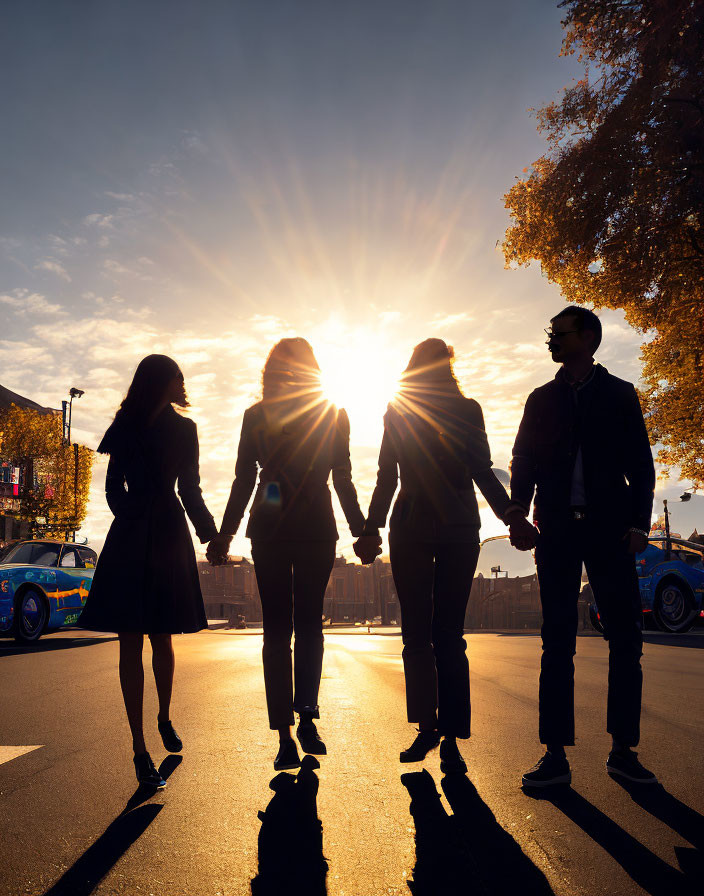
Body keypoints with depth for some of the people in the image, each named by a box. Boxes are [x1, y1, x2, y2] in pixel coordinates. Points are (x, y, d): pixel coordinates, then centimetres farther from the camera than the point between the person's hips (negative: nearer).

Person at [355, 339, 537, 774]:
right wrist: (372, 528, 3)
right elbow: (387, 476, 11)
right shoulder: (398, 413, 12)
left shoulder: (467, 410, 11)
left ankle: (451, 737, 2)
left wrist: (511, 514, -8)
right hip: (409, 531, 1)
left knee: (448, 635, -4)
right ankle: (427, 728, 13)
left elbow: (482, 471, 8)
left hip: (459, 530, -1)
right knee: (417, 634, 2)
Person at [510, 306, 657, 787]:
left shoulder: (619, 395, 11)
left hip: (609, 527, -1)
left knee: (625, 638, -2)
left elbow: (641, 466, 6)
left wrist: (638, 522, -6)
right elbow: (524, 464, 11)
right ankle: (556, 755, 4)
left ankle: (623, 750, 10)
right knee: (558, 640, 0)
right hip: (557, 530, 1)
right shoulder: (542, 399, 15)